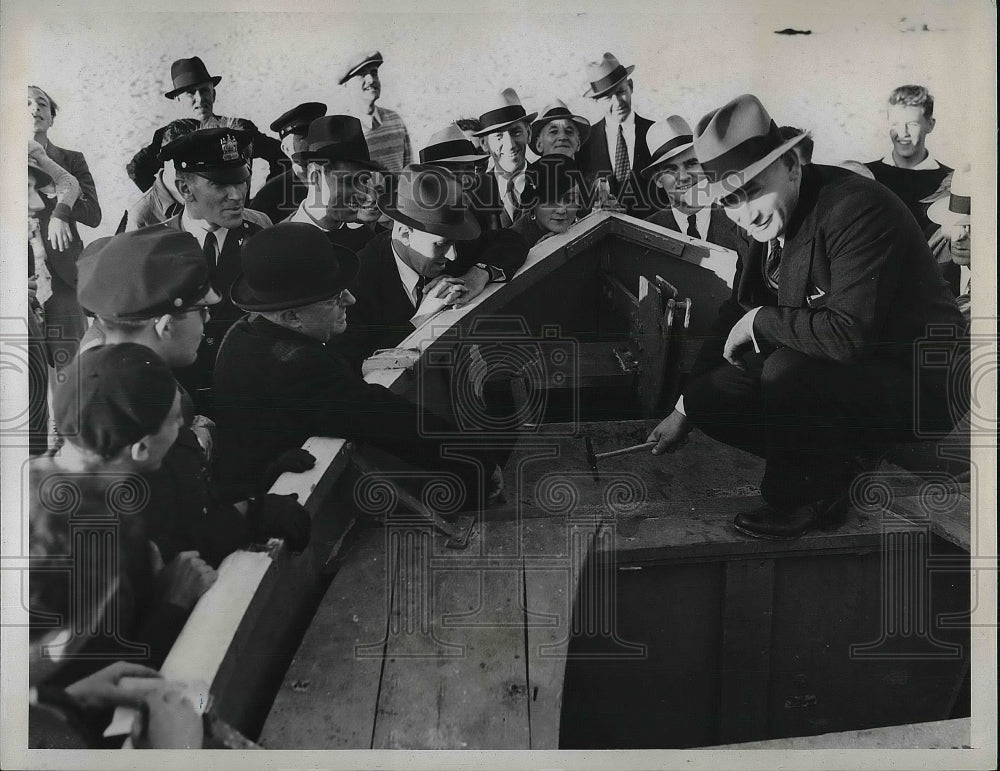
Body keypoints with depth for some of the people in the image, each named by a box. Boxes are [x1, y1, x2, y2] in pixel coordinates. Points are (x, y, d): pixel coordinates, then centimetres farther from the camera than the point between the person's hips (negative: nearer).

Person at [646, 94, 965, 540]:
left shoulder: (857, 208, -25)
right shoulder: (769, 219, 1)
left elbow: (850, 332, -35)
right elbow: (739, 309, 11)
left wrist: (760, 321, -19)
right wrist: (684, 407, 13)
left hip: (916, 386, -8)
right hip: (832, 370, 8)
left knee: (786, 368, -34)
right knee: (708, 395, -3)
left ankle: (805, 499, -9)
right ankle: (836, 459, 7)